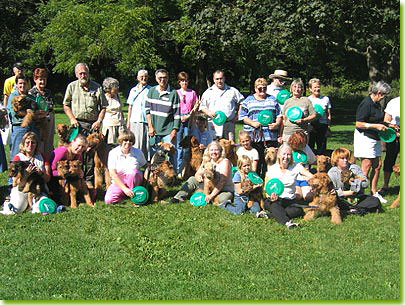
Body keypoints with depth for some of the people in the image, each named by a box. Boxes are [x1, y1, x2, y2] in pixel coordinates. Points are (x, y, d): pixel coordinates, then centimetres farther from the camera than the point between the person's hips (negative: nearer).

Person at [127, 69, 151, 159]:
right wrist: (128, 121, 13)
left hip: (146, 120, -3)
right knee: (135, 144, 4)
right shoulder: (133, 90, 14)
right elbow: (130, 106, 18)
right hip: (134, 121, 3)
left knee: (146, 143, -4)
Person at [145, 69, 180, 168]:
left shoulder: (173, 93, -4)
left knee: (170, 157, -5)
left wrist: (174, 130, -9)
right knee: (153, 157, 9)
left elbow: (177, 114, -4)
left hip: (168, 132, -4)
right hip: (154, 131, 4)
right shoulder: (152, 91, 7)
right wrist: (150, 127, 2)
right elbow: (147, 110, 9)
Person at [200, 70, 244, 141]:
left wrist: (237, 115, 7)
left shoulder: (233, 91, 14)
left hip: (229, 124, 1)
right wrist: (208, 112, -7)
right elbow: (202, 107, 12)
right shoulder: (208, 92, 13)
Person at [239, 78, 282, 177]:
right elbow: (242, 116, 5)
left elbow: (279, 115, 15)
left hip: (271, 136, 1)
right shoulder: (248, 100, 10)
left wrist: (277, 124, -4)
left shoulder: (272, 100, 16)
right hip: (254, 135, -1)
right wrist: (252, 123, -10)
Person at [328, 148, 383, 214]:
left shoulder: (355, 168, 7)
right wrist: (347, 193, -17)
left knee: (375, 201, -19)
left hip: (358, 198, 2)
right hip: (342, 199, -2)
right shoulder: (331, 173, 0)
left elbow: (366, 184, -2)